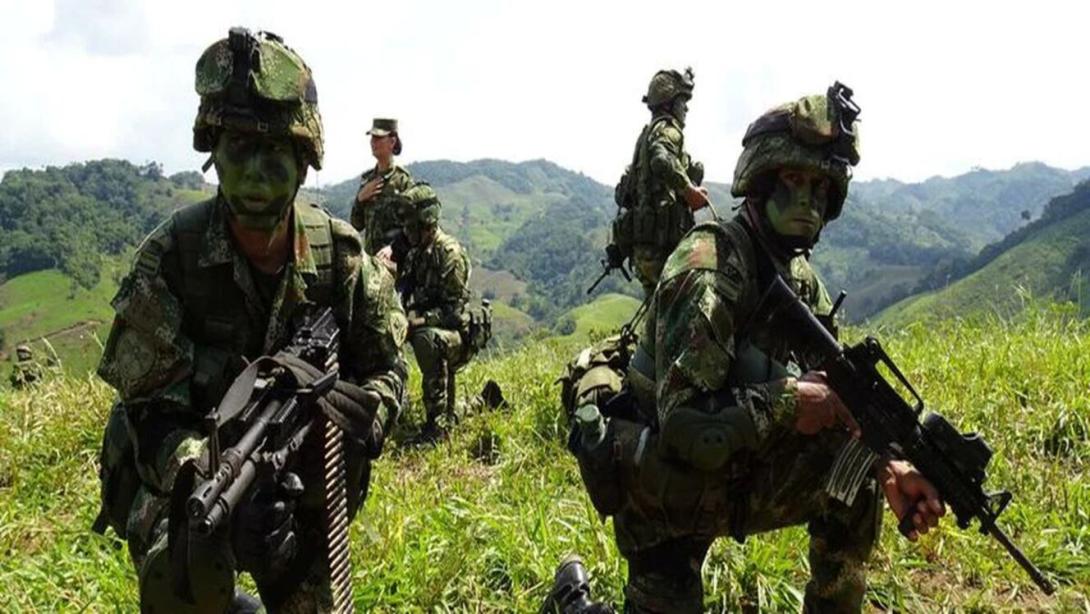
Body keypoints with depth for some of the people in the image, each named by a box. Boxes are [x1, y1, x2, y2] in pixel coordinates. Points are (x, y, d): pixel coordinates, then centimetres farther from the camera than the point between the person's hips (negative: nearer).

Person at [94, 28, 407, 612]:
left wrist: (363, 417, -28)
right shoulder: (169, 257, -20)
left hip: (301, 479, 3)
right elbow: (151, 412, -20)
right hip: (188, 476, -3)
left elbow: (386, 367, -3)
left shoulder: (341, 255, -13)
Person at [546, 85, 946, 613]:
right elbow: (685, 424, -32)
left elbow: (837, 394, 1)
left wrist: (887, 466, -14)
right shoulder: (708, 267, -25)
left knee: (856, 459, -3)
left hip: (735, 481, 7)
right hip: (666, 496, -7)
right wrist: (788, 400, -27)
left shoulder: (800, 275, 2)